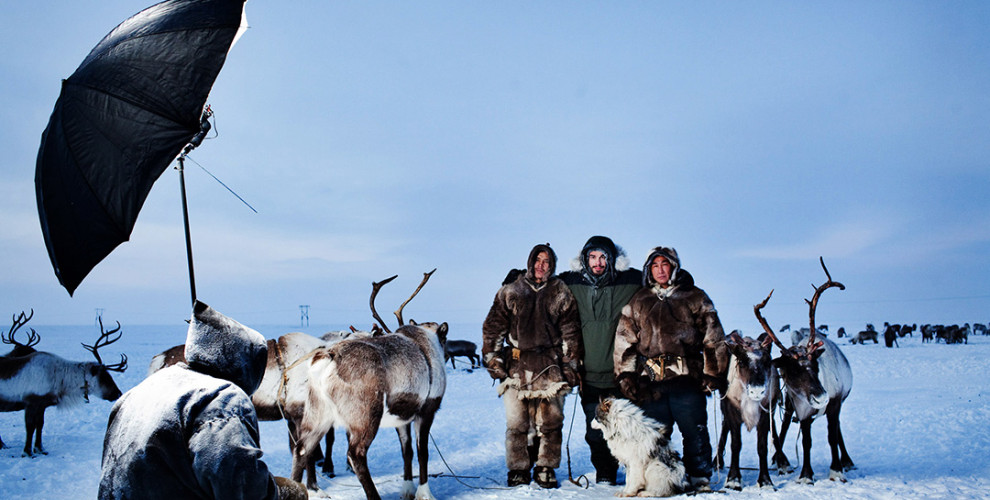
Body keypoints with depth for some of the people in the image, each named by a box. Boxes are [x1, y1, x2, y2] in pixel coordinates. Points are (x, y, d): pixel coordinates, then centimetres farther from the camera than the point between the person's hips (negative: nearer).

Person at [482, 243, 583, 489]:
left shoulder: (561, 294, 9)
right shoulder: (510, 292, 9)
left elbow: (571, 333, 9)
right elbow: (493, 328, 9)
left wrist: (570, 367, 3)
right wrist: (492, 359, 2)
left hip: (550, 367, 0)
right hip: (517, 367, 0)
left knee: (550, 421, 1)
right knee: (516, 423, 0)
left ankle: (546, 469, 14)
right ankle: (518, 470, 12)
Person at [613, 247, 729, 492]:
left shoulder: (695, 297, 10)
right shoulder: (639, 301, 16)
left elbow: (713, 338, 8)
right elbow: (624, 340, 13)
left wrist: (713, 373, 1)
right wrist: (626, 375, 5)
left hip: (687, 378, -2)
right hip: (651, 380, 2)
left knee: (695, 430, -1)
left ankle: (700, 479, 10)